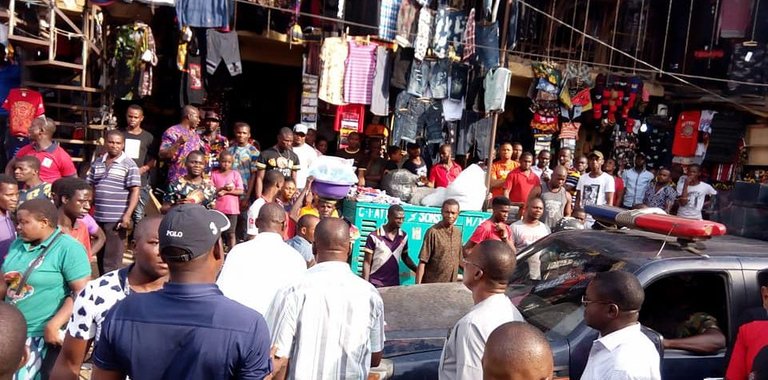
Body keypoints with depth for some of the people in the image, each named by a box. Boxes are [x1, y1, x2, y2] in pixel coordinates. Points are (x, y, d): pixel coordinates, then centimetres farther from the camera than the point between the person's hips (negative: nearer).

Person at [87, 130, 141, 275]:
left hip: (116, 219, -6)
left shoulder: (129, 165, -5)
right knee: (100, 256, 15)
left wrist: (127, 215, -17)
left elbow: (135, 191, -9)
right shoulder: (97, 163, 11)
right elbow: (90, 187, 17)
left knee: (112, 260, -4)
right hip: (98, 218, 6)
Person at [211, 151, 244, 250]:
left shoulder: (235, 174, 1)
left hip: (232, 208, -1)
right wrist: (222, 188, -16)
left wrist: (226, 191, -13)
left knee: (231, 233, 4)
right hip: (218, 208, 1)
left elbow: (240, 191, -4)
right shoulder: (214, 173, 3)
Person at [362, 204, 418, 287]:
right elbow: (367, 262, -7)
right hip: (376, 284, -4)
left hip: (395, 283, 4)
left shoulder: (404, 236, 3)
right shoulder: (374, 236, -11)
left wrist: (418, 271, 3)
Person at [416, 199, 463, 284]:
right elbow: (422, 262, -12)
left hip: (452, 285, 6)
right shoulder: (433, 232, -12)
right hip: (432, 284, -5)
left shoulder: (458, 232, 7)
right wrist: (418, 285, -15)